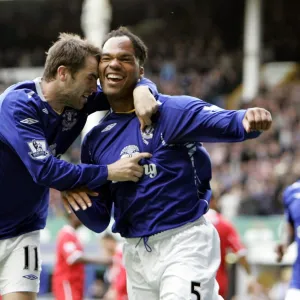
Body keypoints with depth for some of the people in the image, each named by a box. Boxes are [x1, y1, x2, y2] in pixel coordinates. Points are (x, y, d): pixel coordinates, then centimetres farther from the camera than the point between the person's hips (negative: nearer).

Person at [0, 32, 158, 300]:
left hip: (23, 230, 5)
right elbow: (45, 170, -32)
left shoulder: (79, 101, -6)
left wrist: (142, 91, -19)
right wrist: (108, 173, -28)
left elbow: (133, 82, 5)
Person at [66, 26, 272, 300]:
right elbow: (100, 220, 12)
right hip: (136, 253, 6)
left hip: (185, 243, -6)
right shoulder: (95, 141, 9)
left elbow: (224, 122, -23)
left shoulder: (170, 111, -7)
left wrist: (248, 119, -46)